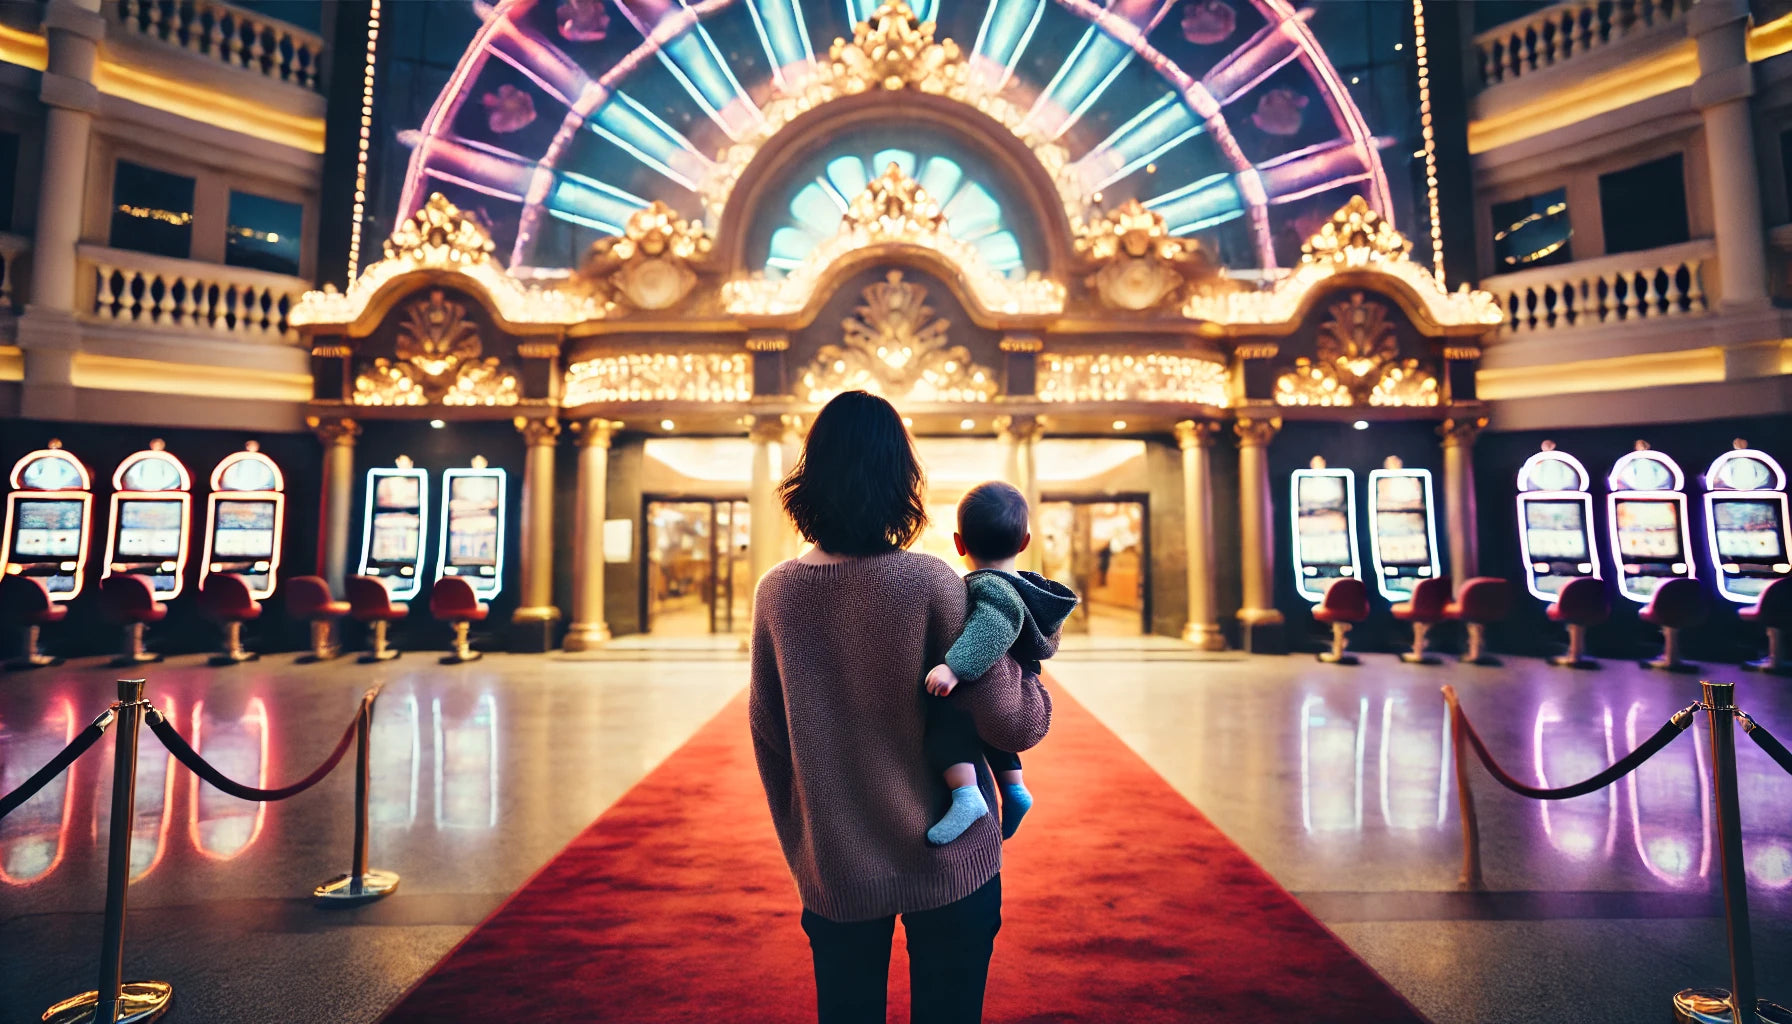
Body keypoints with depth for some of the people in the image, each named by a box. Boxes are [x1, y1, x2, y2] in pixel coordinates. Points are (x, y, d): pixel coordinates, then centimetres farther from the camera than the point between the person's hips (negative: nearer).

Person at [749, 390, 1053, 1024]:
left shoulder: (776, 591, -8)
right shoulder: (930, 583, -19)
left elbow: (767, 738, 2)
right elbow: (1011, 724, -19)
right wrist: (1032, 677, 3)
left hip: (832, 872, 3)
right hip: (947, 865, -2)